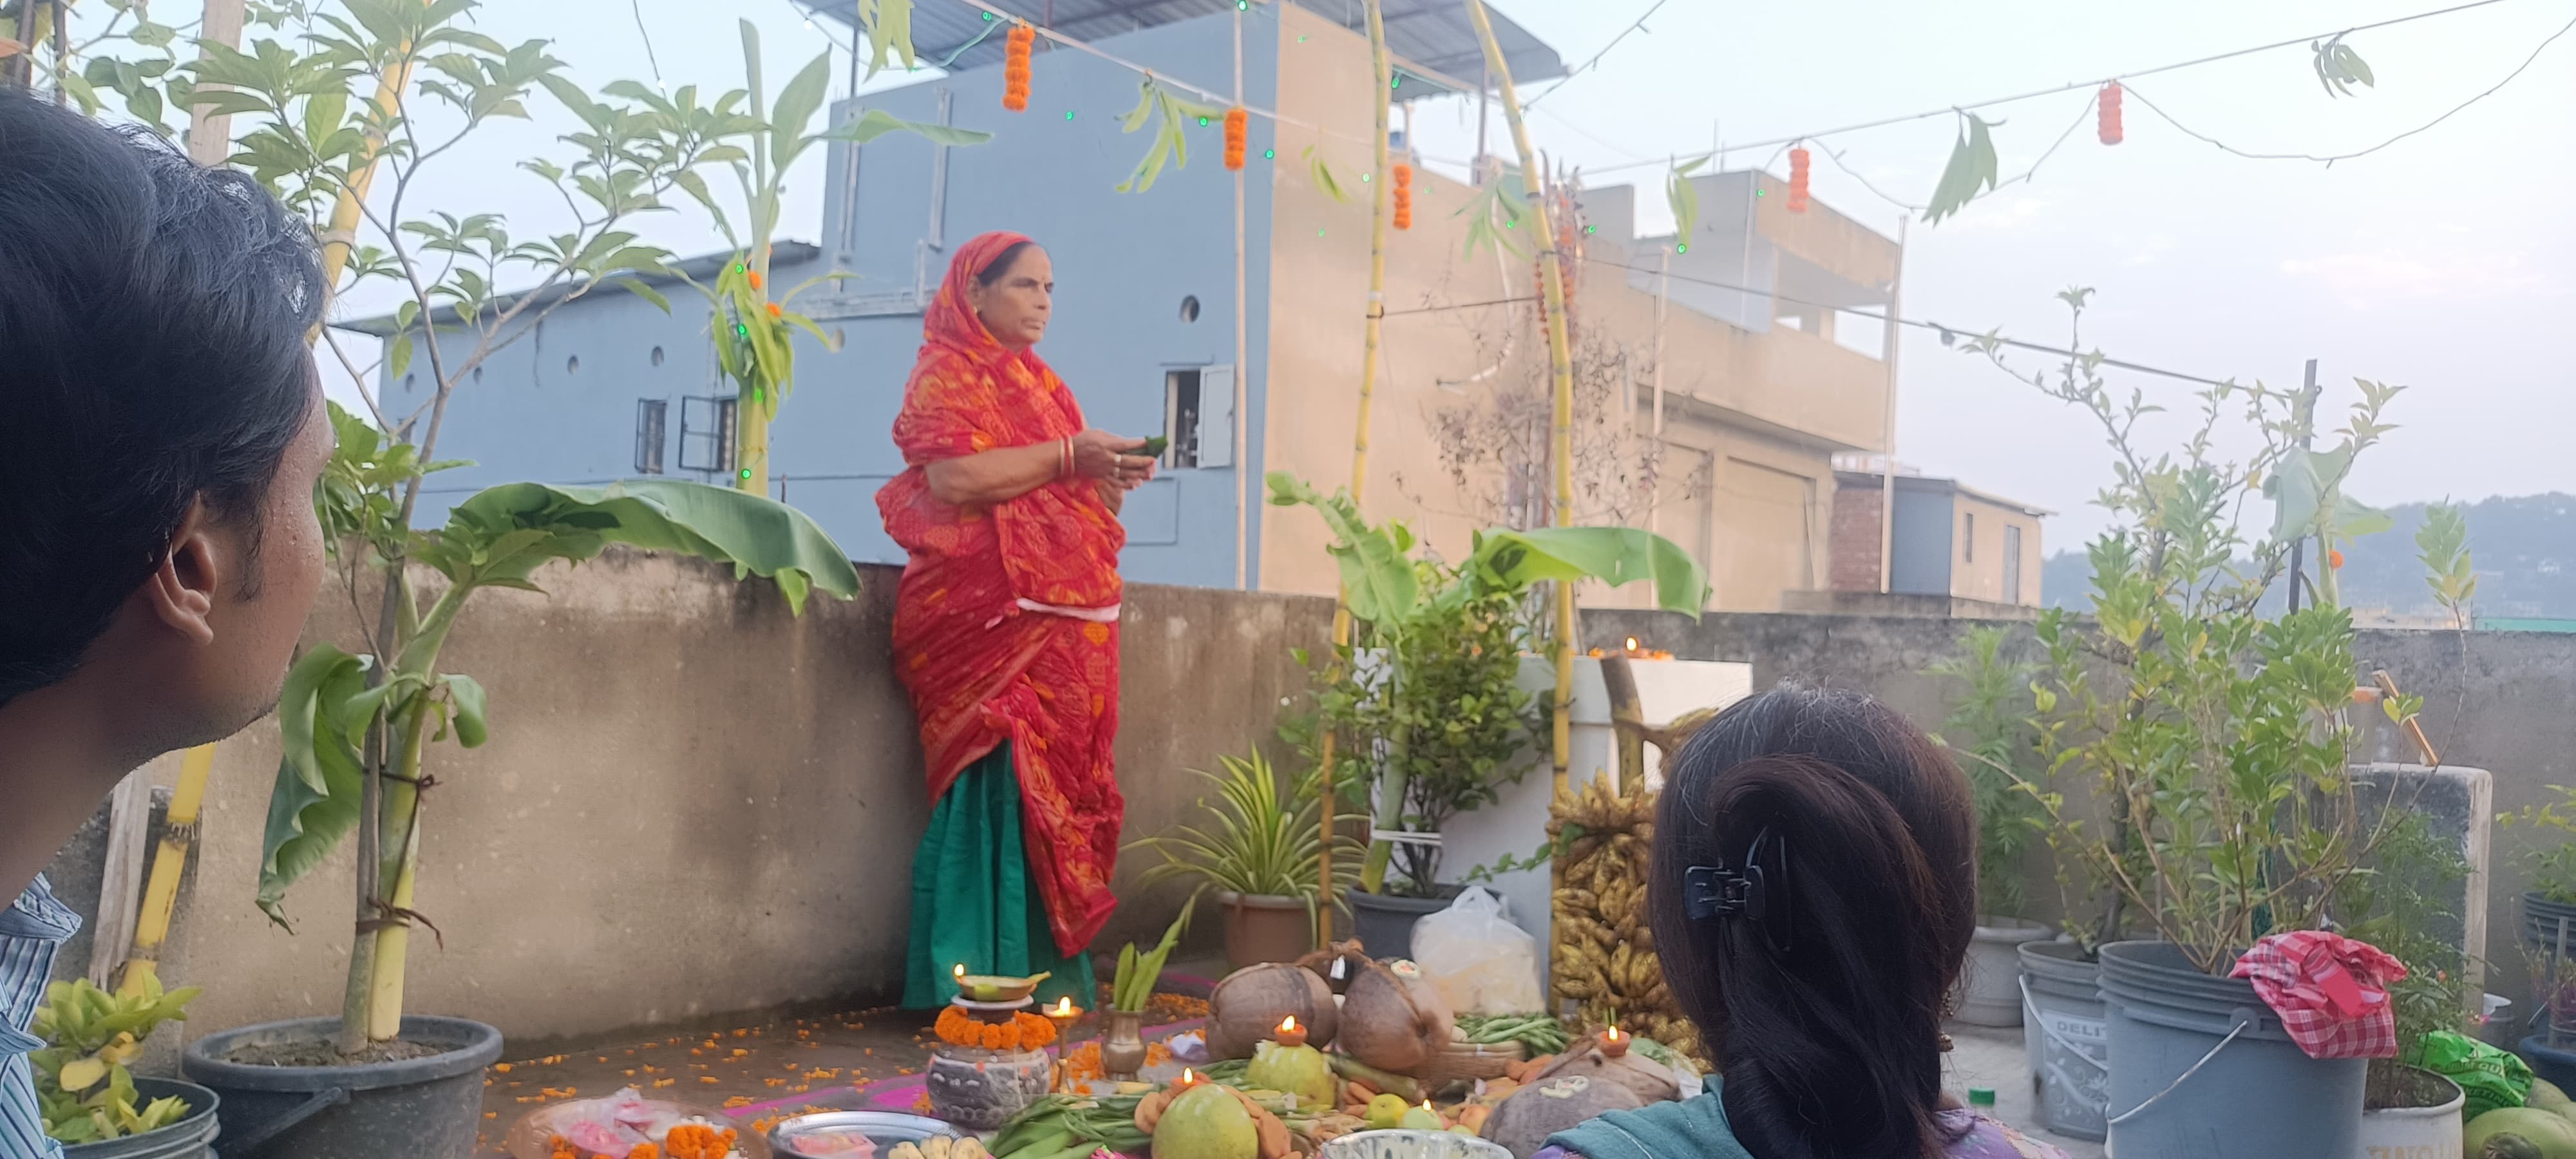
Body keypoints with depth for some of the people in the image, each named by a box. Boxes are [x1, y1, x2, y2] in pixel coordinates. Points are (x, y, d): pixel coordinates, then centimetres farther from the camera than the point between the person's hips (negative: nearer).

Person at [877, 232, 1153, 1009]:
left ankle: (1046, 971, 8)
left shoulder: (1039, 382, 24)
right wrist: (1067, 456, -12)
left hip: (1062, 622, 8)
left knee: (1056, 784, 3)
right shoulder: (946, 375, 0)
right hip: (987, 617, -7)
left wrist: (1105, 475, 8)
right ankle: (974, 980, -6)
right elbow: (953, 478, -16)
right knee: (1000, 789, -12)